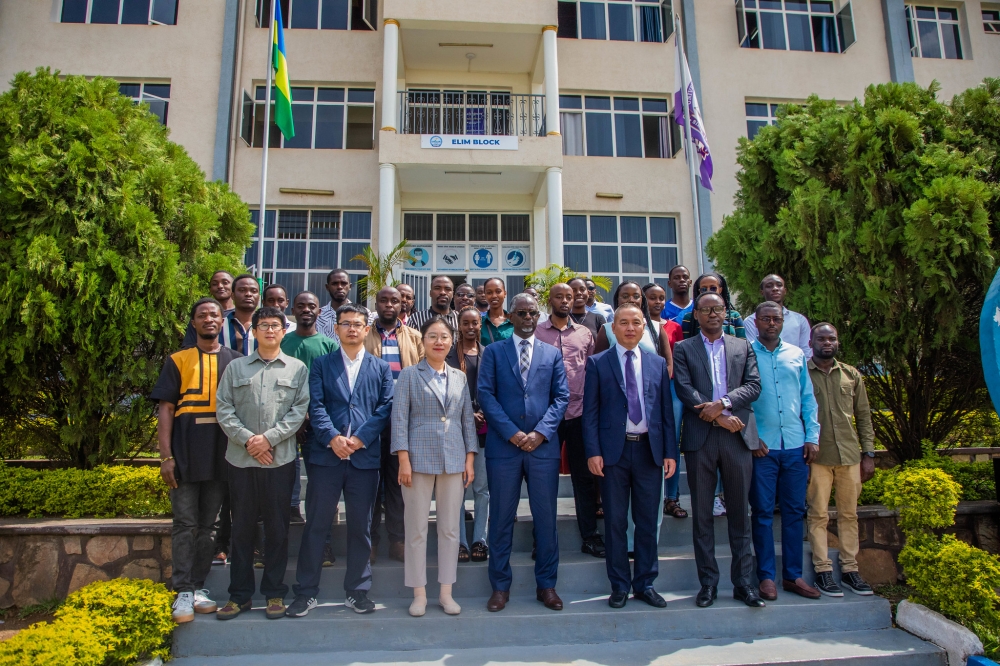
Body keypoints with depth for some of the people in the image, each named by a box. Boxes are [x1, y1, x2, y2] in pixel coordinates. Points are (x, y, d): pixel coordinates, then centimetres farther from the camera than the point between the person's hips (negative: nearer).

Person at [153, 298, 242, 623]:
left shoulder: (235, 361, 9)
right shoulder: (178, 361, 6)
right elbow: (166, 409, 1)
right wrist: (165, 456, -7)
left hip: (221, 455, 1)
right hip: (186, 455, -1)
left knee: (208, 524, 9)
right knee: (185, 523, 1)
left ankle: (198, 587, 18)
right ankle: (183, 592, 8)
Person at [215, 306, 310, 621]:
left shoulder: (297, 368, 6)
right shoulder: (236, 367, 10)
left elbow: (300, 409, -2)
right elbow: (223, 409, 3)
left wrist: (269, 438, -11)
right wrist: (247, 440, -9)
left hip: (280, 459, -1)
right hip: (241, 459, 1)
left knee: (277, 528, 6)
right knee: (242, 527, 9)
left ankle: (274, 593, 19)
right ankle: (239, 595, 21)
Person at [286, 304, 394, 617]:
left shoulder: (380, 368, 12)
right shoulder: (321, 364, 10)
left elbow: (385, 406, 2)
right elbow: (316, 405, -1)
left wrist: (361, 438, -11)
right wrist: (332, 438, -15)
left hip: (365, 456, 1)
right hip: (325, 454, -1)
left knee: (361, 526, 8)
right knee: (316, 524, 4)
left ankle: (358, 590, 20)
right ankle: (306, 592, 15)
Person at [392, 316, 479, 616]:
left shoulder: (460, 377, 11)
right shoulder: (409, 375, 2)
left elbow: (468, 419, 12)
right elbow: (400, 418, -3)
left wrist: (470, 459, 5)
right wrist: (403, 460, -10)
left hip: (454, 460, 3)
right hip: (419, 458, -3)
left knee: (450, 527, 7)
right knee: (417, 527, 3)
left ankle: (446, 592, 19)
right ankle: (419, 593, 16)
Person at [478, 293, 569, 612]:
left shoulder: (552, 354, 12)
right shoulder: (493, 352, 7)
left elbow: (561, 397, 5)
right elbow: (485, 395, -2)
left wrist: (540, 433, -9)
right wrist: (512, 432, -11)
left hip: (543, 446, 1)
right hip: (503, 446, -1)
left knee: (546, 517, 6)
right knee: (501, 518, 6)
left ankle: (546, 585, 21)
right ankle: (500, 586, 19)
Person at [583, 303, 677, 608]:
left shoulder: (658, 363, 10)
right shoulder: (597, 363, 2)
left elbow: (666, 411, 8)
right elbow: (590, 411, -1)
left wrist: (670, 452, 2)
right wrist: (593, 451, -9)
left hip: (649, 449, 2)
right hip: (614, 450, -2)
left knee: (647, 521, 9)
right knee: (615, 522, 6)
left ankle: (645, 584, 23)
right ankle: (619, 586, 19)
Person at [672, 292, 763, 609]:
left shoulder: (743, 347, 14)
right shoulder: (683, 349, 8)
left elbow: (753, 385, 2)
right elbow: (684, 390, -4)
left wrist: (722, 403, -14)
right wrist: (719, 417, -12)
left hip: (738, 436, 2)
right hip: (700, 437, -1)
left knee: (740, 512, 7)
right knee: (702, 514, 5)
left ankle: (743, 582, 17)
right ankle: (708, 582, 15)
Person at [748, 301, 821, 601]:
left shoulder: (796, 354, 12)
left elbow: (808, 398, 13)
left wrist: (813, 436, 5)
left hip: (795, 445, 4)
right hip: (761, 446, -3)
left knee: (794, 511, 8)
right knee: (763, 512, 3)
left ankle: (793, 576, 19)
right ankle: (766, 576, 12)